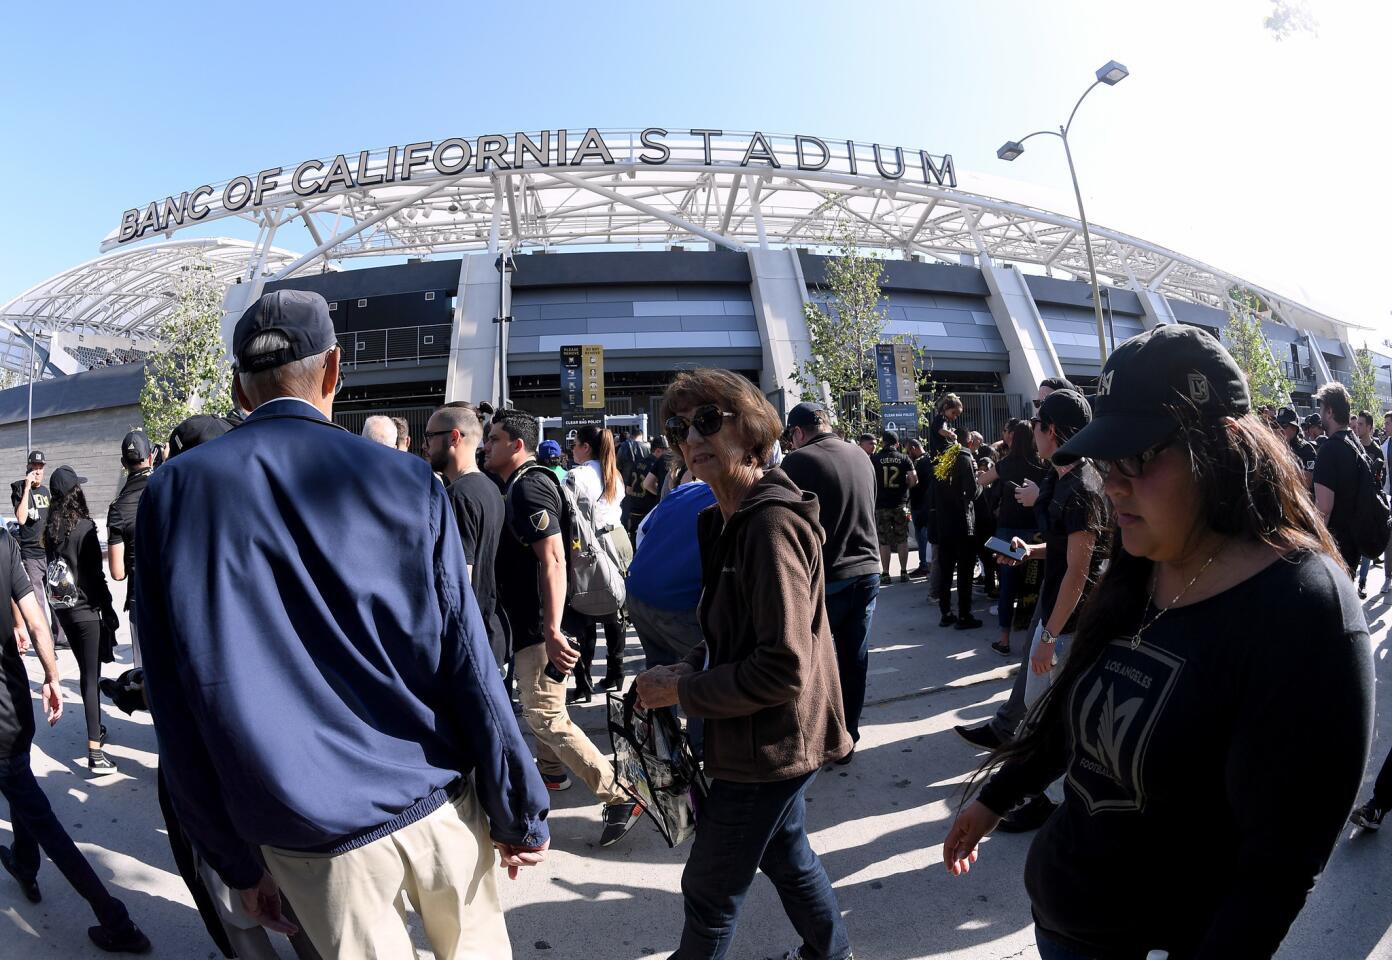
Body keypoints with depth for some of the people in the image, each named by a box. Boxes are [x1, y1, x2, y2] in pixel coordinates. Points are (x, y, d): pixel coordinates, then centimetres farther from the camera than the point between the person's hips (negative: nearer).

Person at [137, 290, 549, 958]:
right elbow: (468, 668, -11)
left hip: (310, 842, 1)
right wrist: (520, 813, 1)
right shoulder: (408, 483, -11)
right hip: (439, 804, 0)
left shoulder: (169, 495, -6)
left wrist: (237, 863, 8)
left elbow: (178, 712, -2)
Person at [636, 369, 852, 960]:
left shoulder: (771, 523, -26)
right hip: (775, 740, 9)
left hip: (767, 746, -9)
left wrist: (682, 691, -19)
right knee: (786, 856, 28)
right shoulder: (731, 519, 5)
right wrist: (691, 668, 0)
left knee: (709, 893, 8)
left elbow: (783, 667, -28)